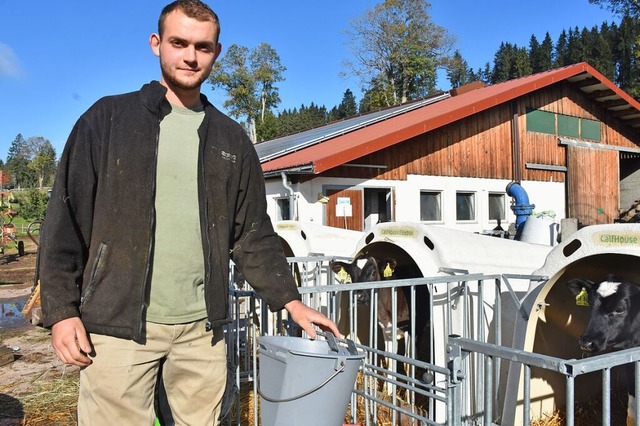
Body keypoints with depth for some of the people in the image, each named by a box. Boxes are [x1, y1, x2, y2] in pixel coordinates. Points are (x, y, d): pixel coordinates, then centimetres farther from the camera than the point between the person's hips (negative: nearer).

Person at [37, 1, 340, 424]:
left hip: (202, 327, 3)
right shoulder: (109, 118, 3)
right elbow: (66, 220, 0)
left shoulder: (232, 139, 11)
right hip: (118, 323, -2)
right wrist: (61, 309, -5)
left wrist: (291, 301, 6)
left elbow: (253, 235, 12)